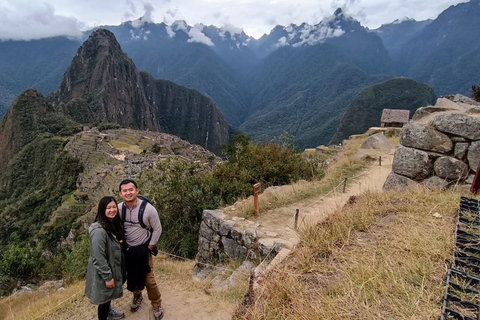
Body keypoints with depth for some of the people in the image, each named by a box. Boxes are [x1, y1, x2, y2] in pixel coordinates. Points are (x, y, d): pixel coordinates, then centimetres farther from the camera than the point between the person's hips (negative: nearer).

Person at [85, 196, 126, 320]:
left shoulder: (114, 224, -3)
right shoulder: (99, 231, -31)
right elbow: (98, 258, -27)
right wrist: (107, 277, -20)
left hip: (113, 267, 9)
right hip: (103, 272, -9)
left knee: (109, 295, 30)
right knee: (104, 296, 12)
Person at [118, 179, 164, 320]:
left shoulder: (148, 209, -23)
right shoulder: (118, 209, -13)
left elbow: (157, 229, -11)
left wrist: (150, 247, -8)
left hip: (143, 249, -3)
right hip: (126, 249, 3)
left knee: (149, 279, 4)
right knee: (131, 275, 21)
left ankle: (156, 304, 29)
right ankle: (137, 296, 51)